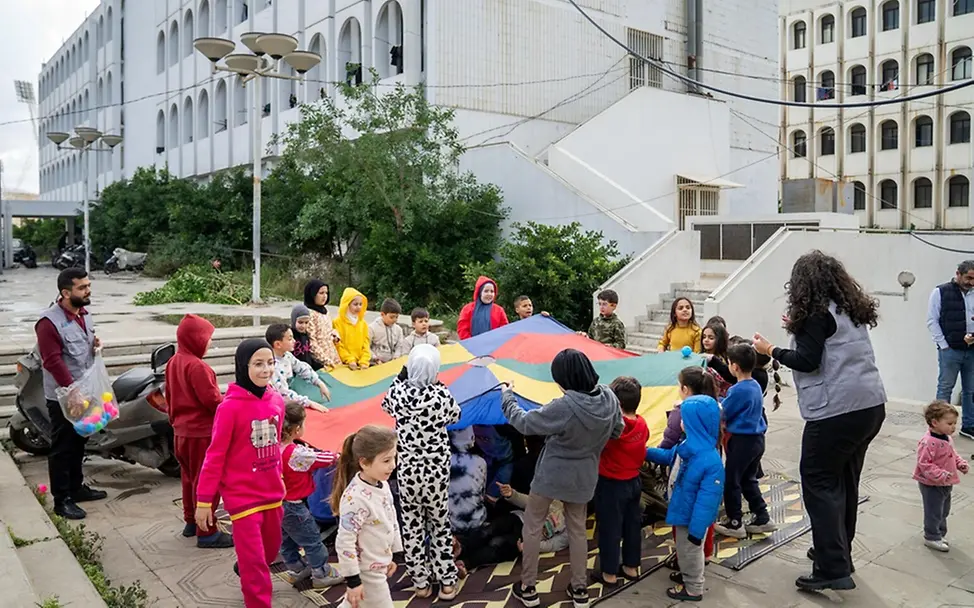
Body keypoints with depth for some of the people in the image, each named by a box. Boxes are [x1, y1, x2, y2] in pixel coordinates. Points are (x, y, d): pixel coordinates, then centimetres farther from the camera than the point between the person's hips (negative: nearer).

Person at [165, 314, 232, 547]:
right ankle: (207, 532, 6)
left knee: (189, 477, 20)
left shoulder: (173, 363, 7)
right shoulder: (197, 366, -23)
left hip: (181, 430, 10)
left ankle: (191, 522, 33)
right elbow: (211, 399, -22)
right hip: (201, 432, -10)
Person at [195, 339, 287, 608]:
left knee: (271, 549, 23)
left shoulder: (276, 400, -3)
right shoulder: (231, 406, -19)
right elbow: (215, 455, -14)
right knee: (254, 559, 0)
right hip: (243, 495, -6)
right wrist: (204, 500, -11)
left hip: (272, 492, 6)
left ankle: (244, 569, 53)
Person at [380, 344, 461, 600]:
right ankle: (447, 582, 21)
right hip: (437, 469, -1)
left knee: (412, 526, 14)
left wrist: (401, 377, 13)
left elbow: (386, 406, 11)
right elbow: (455, 416, 5)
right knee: (440, 523, 15)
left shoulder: (397, 392, -12)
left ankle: (420, 582, 24)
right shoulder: (442, 395, -17)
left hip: (407, 469, 1)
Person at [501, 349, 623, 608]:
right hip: (584, 477, 5)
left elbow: (524, 423, -21)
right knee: (577, 530, 20)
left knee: (532, 527, 14)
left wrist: (507, 396, -6)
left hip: (552, 475, -5)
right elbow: (616, 431, 4)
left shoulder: (564, 407, -32)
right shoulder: (609, 398, -14)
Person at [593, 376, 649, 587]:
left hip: (611, 485, -7)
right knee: (632, 525, 18)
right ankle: (632, 567, 33)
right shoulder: (642, 424, -3)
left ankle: (609, 574, 17)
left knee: (609, 529, 6)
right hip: (634, 482, 7)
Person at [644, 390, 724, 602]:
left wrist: (697, 529, -27)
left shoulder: (711, 461, -36)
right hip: (682, 509, 8)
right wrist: (645, 452, 18)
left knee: (690, 551, 15)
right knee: (683, 549, 29)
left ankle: (693, 589, 37)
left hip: (692, 516, -8)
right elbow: (669, 456, 15)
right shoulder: (687, 445, -9)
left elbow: (707, 500, -31)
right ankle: (687, 575, 53)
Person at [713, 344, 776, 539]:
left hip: (742, 441, -8)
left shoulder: (738, 390, -21)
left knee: (730, 481, 5)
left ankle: (735, 523, 13)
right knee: (748, 480, 20)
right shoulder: (755, 386, 6)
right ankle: (762, 518, 23)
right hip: (757, 438, 9)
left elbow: (722, 414, -11)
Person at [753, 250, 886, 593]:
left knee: (819, 484, -2)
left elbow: (807, 361, -14)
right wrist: (799, 327, 23)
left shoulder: (818, 312, -9)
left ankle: (833, 570, -4)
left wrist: (771, 351, 0)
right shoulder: (852, 309, 15)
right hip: (871, 405, 9)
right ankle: (839, 553, 28)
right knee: (845, 482, 17)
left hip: (838, 410, -9)